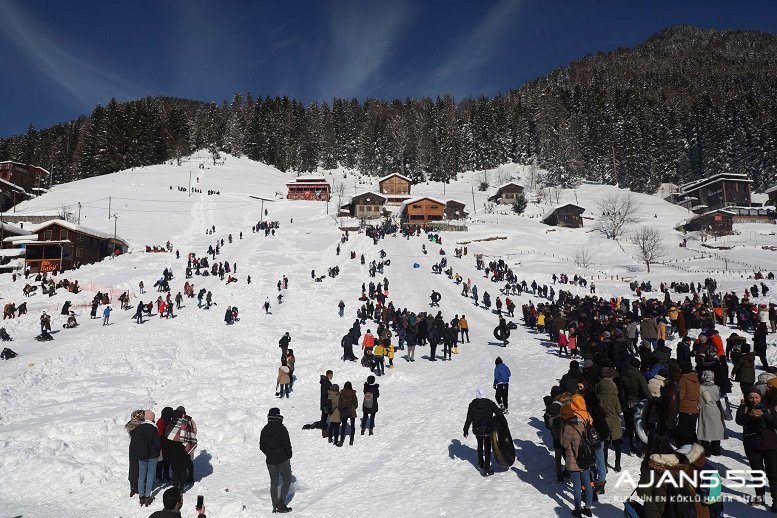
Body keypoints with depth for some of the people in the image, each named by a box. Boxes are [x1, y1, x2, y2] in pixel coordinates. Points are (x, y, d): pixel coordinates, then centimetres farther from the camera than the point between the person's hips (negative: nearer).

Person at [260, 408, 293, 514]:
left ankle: (275, 506, 16)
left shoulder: (264, 430, 2)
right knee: (287, 480, 10)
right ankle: (281, 503, -1)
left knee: (274, 482, 14)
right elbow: (287, 444, -15)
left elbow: (261, 446, 7)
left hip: (270, 461, 5)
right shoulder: (281, 428, -16)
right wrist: (289, 456, -1)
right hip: (283, 459, -5)